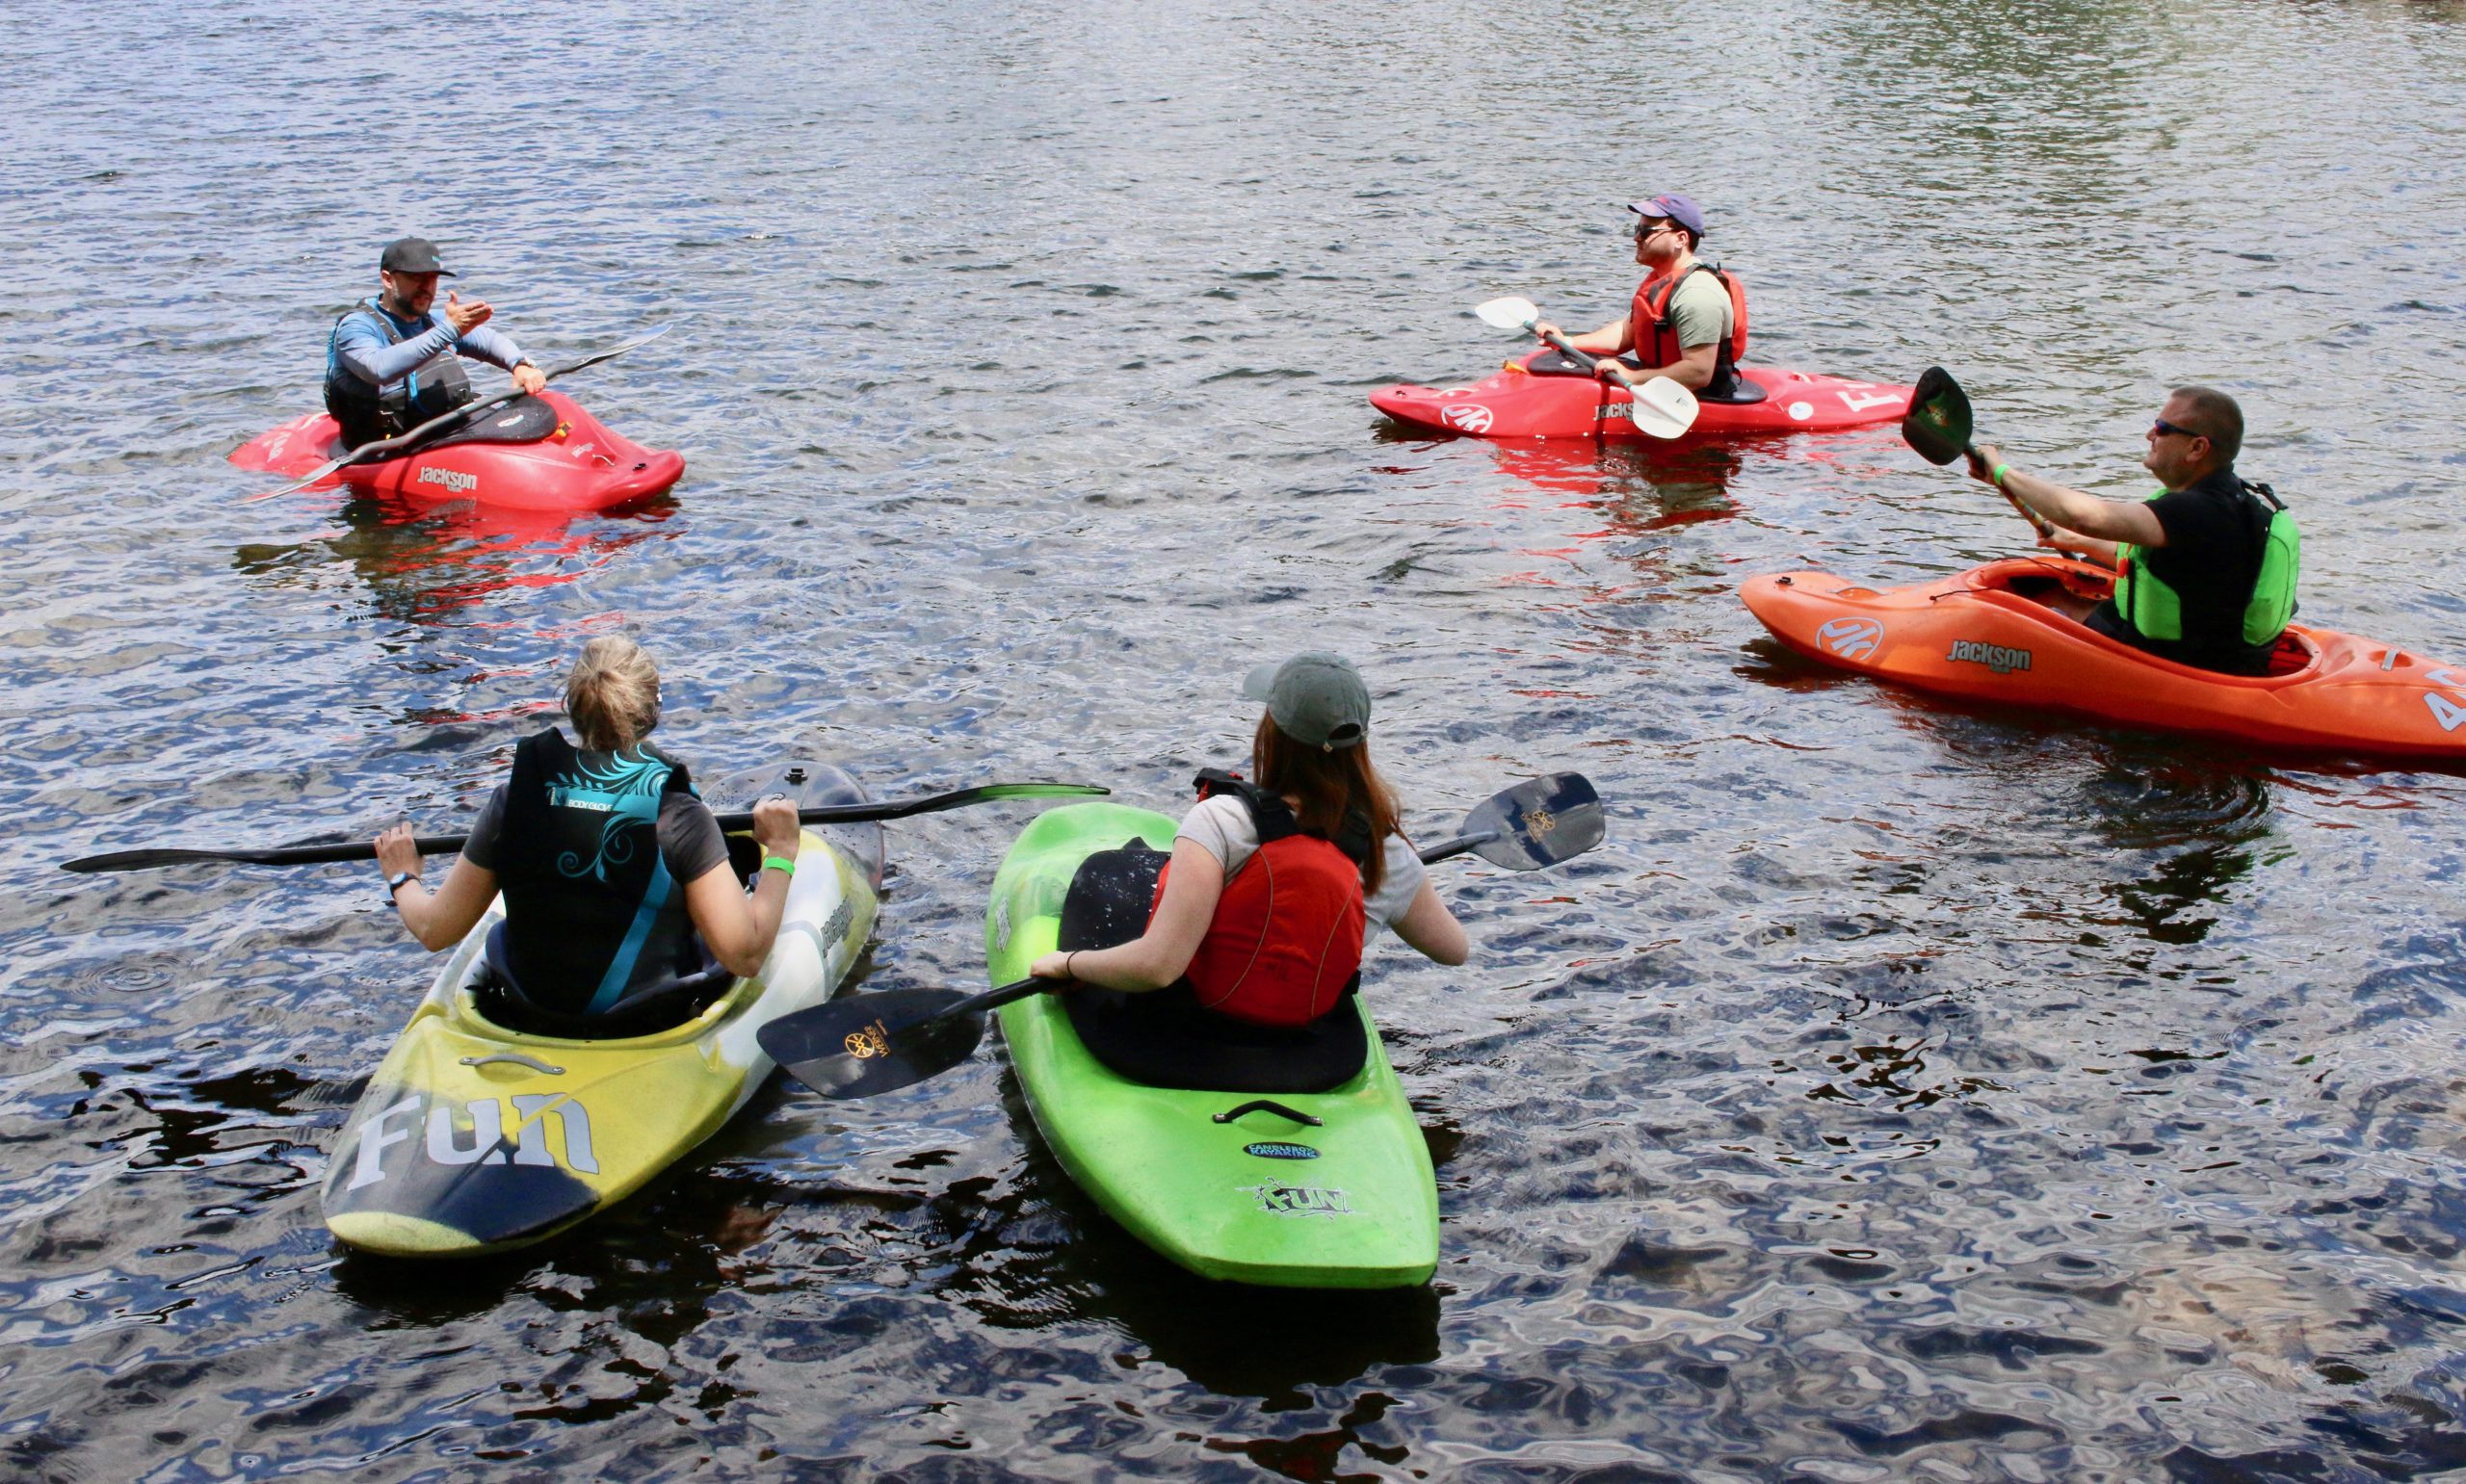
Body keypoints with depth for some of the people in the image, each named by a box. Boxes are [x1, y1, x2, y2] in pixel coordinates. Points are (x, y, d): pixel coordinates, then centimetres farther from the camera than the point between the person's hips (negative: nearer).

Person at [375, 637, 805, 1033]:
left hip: (529, 1021, 3)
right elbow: (745, 954, -21)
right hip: (651, 1027, -3)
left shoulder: (514, 798, -11)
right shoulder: (676, 814, -19)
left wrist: (402, 878, 19)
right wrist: (780, 855, -7)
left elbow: (435, 930, -2)